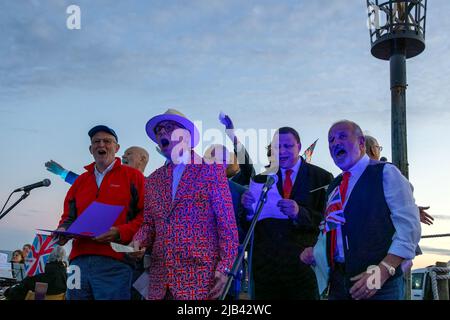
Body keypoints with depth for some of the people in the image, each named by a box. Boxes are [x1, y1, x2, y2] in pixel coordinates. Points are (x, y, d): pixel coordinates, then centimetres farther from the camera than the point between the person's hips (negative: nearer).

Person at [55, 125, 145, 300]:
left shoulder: (132, 175, 6)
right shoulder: (80, 181, 22)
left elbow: (146, 215, -2)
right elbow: (68, 216, 24)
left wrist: (121, 232, -17)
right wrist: (63, 230, 2)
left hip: (114, 263, -4)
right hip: (79, 261, 5)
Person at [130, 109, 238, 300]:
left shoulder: (212, 169, -1)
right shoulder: (153, 180, 14)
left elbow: (227, 223, -5)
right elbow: (149, 224, 17)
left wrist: (224, 267, -12)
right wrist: (139, 242, -4)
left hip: (199, 275, -5)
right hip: (160, 276, 5)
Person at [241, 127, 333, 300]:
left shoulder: (322, 178, -1)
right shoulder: (261, 178, 6)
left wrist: (300, 213, -24)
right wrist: (249, 208, -14)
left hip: (304, 264, -2)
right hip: (265, 264, 2)